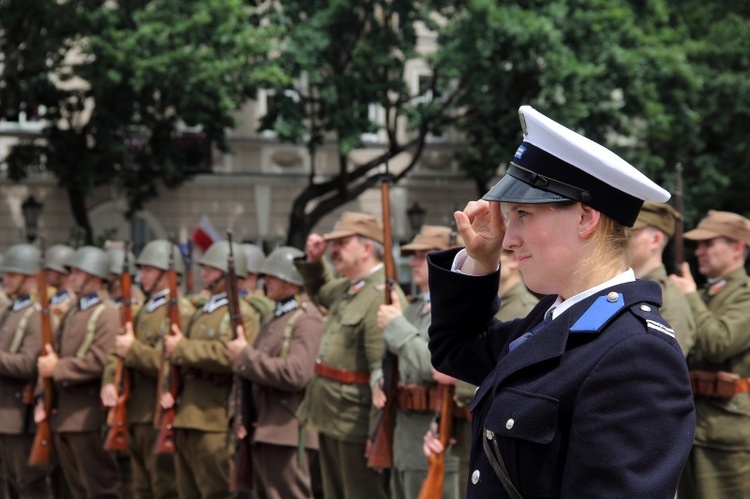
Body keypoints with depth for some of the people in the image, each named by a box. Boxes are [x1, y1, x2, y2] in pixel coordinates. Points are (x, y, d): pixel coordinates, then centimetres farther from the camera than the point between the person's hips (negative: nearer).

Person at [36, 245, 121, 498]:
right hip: (61, 415, 9)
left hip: (87, 417, -9)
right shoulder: (73, 312, 16)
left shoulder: (107, 314, -10)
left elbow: (99, 362, -22)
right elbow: (52, 354, 15)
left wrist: (56, 369, -16)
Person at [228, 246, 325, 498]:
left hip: (287, 434, -10)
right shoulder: (275, 319, 19)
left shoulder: (307, 319, -11)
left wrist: (246, 355, -16)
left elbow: (296, 374, -24)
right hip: (263, 432, 10)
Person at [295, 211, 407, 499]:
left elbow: (384, 375, -25)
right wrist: (313, 260, 17)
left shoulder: (383, 297, -21)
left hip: (357, 424, -10)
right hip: (332, 420, 10)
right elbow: (320, 291, 38)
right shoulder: (349, 288, 12)